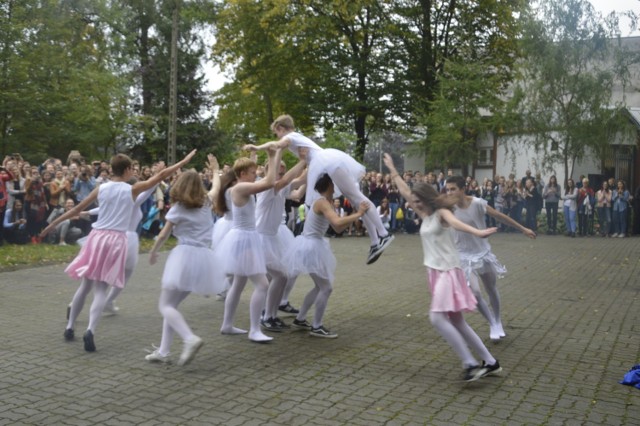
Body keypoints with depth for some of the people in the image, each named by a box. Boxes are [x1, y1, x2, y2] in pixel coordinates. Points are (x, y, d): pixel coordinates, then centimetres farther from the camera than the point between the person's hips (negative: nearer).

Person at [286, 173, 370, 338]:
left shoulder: (324, 202, 12)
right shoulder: (322, 202, -18)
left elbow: (338, 229, 12)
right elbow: (338, 222, -35)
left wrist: (355, 214, 4)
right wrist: (358, 214, -24)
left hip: (312, 246, 10)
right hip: (311, 247, -10)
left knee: (320, 286, 20)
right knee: (326, 288, -2)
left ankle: (300, 319, 28)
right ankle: (316, 327, 6)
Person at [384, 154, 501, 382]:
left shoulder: (441, 212, -10)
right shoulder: (426, 215, 13)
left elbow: (455, 222, -32)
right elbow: (405, 192, 21)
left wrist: (477, 232, -51)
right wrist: (392, 170, 25)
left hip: (448, 271, -8)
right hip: (435, 271, 9)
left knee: (437, 318, -18)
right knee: (456, 322, 8)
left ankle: (471, 364, -15)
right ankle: (490, 362, 14)